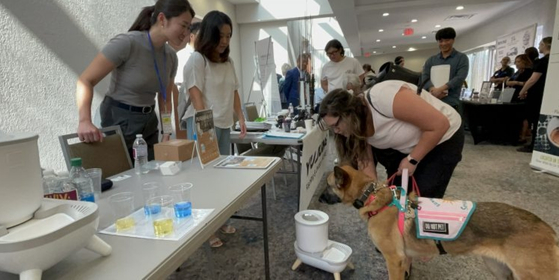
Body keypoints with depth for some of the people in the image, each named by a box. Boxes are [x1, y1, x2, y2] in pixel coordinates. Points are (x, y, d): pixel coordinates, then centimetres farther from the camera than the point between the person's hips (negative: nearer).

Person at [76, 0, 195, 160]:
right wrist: (84, 121, -33)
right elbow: (85, 81, -18)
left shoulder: (171, 56, 1)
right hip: (120, 122, -6)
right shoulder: (127, 43, -18)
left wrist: (166, 134, 0)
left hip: (149, 123, 6)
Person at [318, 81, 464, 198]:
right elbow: (365, 164, -10)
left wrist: (412, 160, -22)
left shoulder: (384, 97, -35)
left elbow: (439, 124, -29)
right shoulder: (358, 126, -11)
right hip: (408, 146, 6)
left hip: (444, 139, -6)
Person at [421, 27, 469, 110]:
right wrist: (433, 89, -16)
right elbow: (425, 77, 5)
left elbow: (460, 78, -6)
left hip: (451, 103, -3)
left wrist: (440, 89, -19)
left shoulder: (462, 58, 9)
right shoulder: (431, 60, 17)